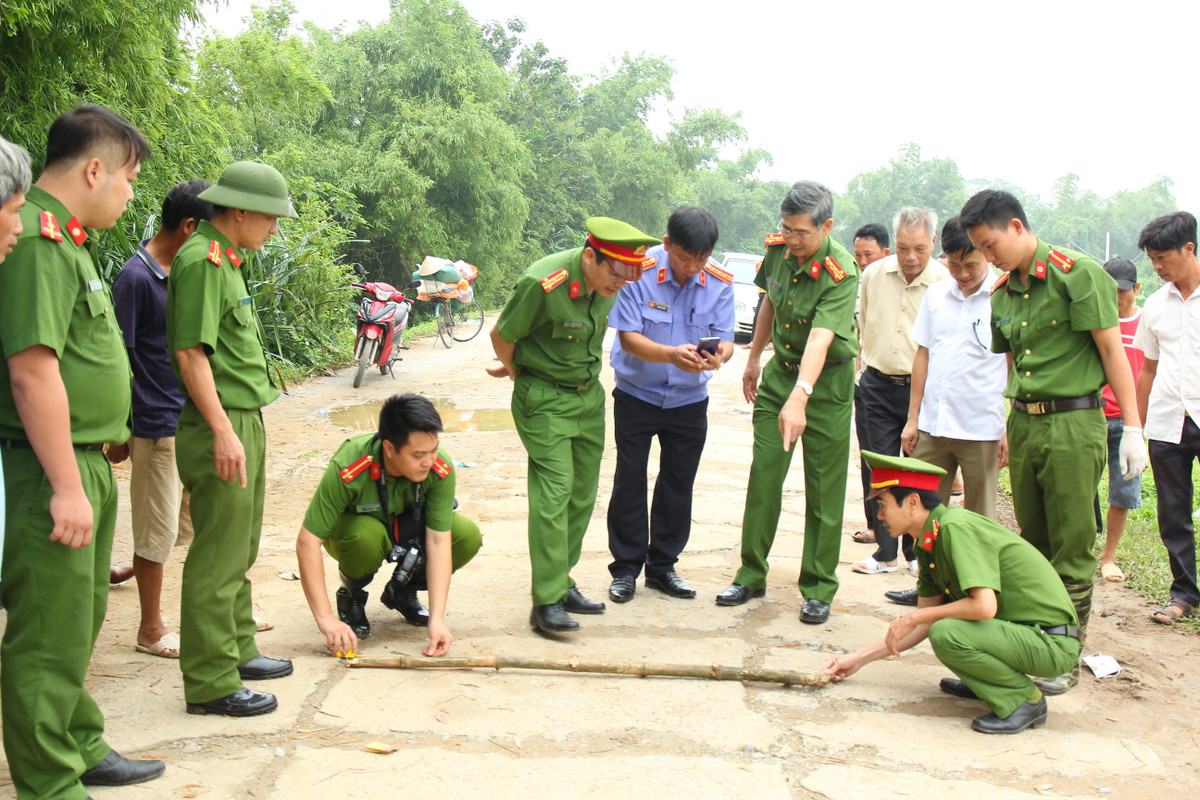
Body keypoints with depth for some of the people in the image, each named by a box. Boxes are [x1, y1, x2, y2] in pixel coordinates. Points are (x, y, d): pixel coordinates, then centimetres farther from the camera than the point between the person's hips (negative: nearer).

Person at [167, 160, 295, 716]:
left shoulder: (226, 260, 16)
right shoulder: (201, 261, -14)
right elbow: (191, 352, -21)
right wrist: (222, 431, -24)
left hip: (245, 422, 10)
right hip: (220, 428, -10)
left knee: (238, 553, 19)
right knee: (216, 560, -4)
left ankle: (237, 651, 32)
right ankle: (211, 684, 4)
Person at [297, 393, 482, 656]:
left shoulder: (441, 469, -29)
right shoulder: (347, 470, -37)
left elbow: (438, 540, -27)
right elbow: (307, 542, -35)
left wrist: (437, 618, -34)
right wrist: (326, 619, -38)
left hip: (408, 527, 3)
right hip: (351, 527, -3)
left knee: (468, 536, -24)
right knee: (367, 536, -39)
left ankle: (403, 591, 5)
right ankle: (351, 597, -3)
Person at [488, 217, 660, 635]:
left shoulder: (609, 283, -3)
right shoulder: (542, 283, -25)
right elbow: (502, 336, -12)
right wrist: (518, 371, 6)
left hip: (589, 396, 7)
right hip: (544, 401, -7)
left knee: (582, 495, 8)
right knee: (554, 491, -14)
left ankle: (561, 584, 21)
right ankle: (547, 602, -10)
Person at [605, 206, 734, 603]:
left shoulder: (720, 282, -9)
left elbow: (724, 338, -9)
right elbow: (629, 337, -21)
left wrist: (718, 354, -34)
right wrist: (671, 354, -39)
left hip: (689, 400, 3)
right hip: (637, 395, -3)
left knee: (678, 483, 9)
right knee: (629, 481, 2)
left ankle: (663, 565, 24)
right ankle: (626, 567, 15)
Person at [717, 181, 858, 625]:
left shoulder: (840, 272, -25)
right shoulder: (778, 248, -6)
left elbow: (820, 339, -38)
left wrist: (799, 398, -50)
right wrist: (754, 359, 20)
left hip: (826, 381, -5)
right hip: (780, 371, 5)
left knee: (824, 489, 1)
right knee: (763, 476, 5)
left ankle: (819, 589, 13)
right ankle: (751, 575, 16)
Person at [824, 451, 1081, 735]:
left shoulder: (956, 527, -21)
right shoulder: (930, 542, 7)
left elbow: (984, 606, -30)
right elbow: (926, 621, 13)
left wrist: (914, 618, -17)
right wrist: (859, 658, 15)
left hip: (1051, 642, -9)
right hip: (1020, 627, 9)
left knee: (946, 634, -28)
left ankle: (1024, 700, -8)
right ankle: (986, 682, 19)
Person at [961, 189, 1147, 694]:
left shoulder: (1077, 273, -9)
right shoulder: (1002, 293, 11)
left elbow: (1111, 349, -10)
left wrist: (1133, 428, -12)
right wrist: (1000, 426, 18)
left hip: (1074, 423, -6)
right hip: (1023, 422, 6)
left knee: (1071, 550, -1)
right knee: (1033, 543, 12)